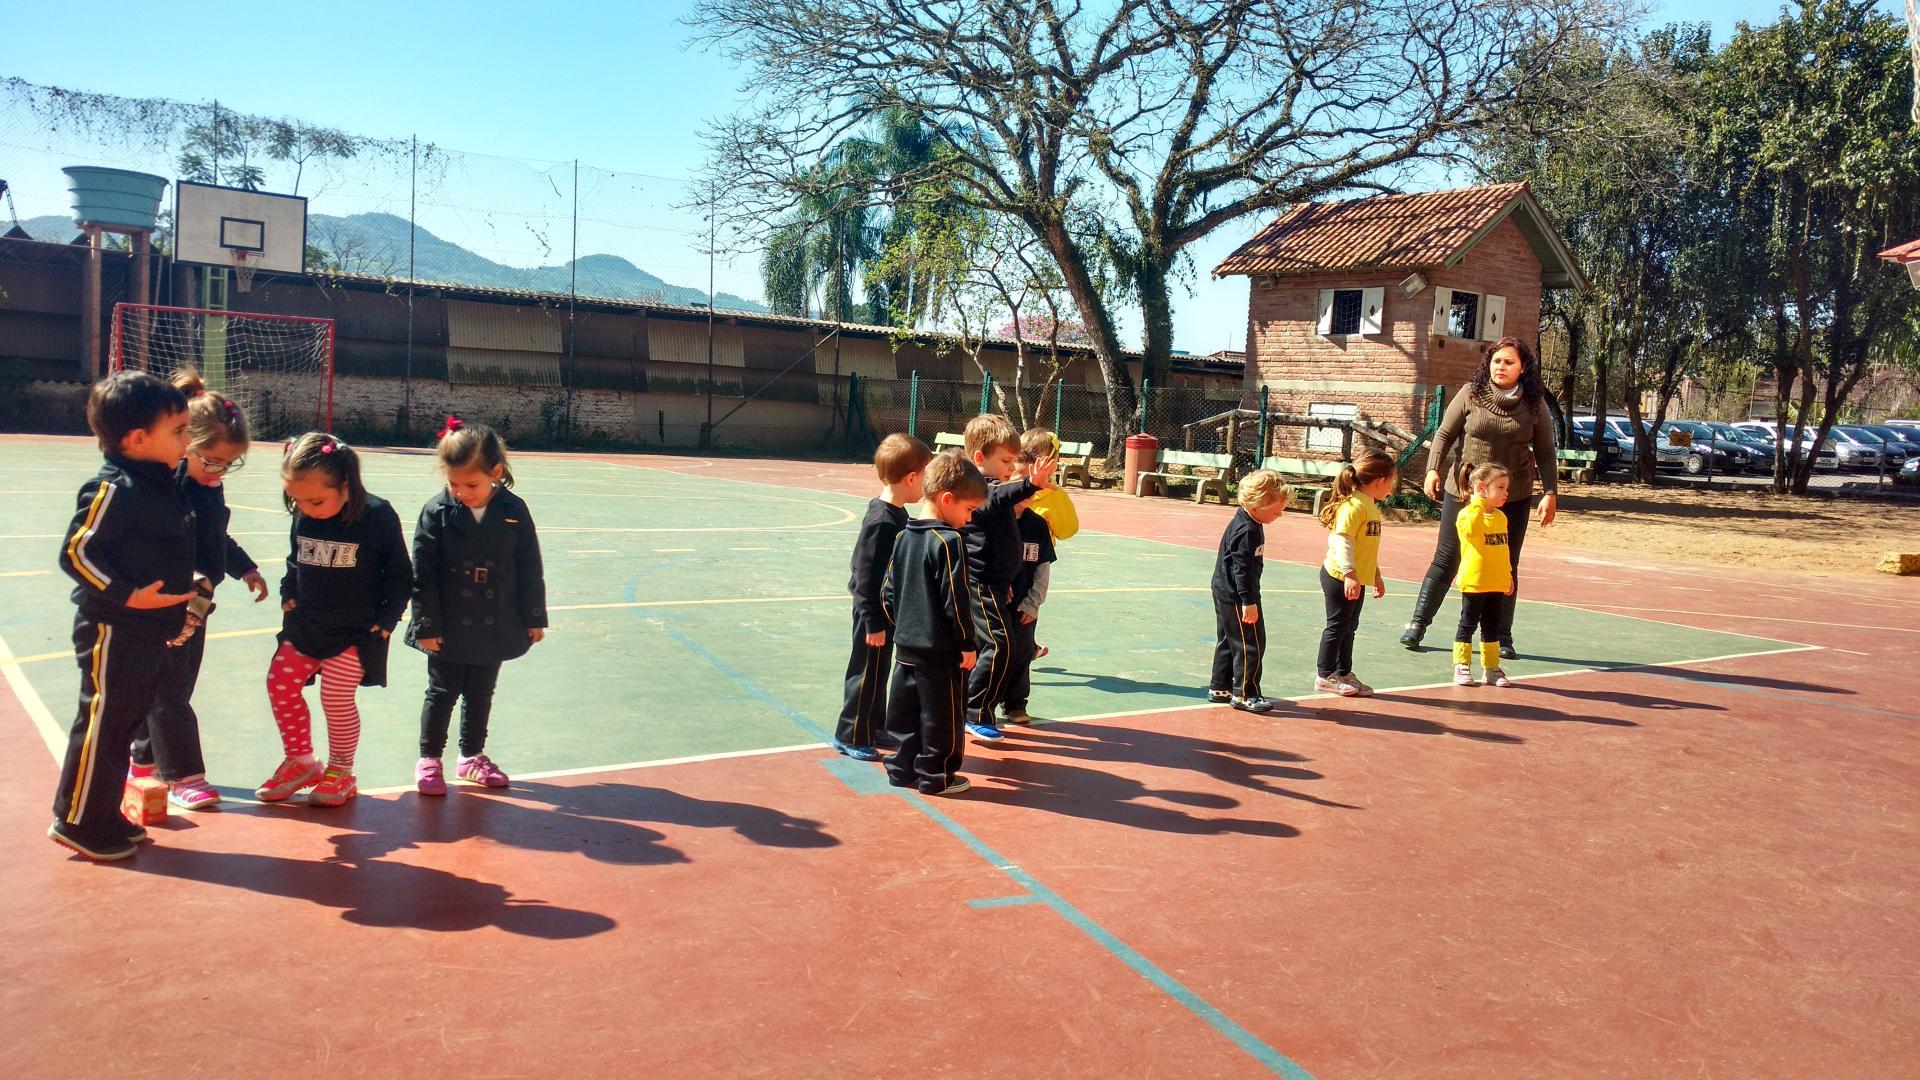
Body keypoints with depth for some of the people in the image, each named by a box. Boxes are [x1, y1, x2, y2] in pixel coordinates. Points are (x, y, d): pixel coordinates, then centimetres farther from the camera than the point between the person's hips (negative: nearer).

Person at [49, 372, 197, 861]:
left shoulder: (165, 485, 9)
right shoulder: (114, 488, -18)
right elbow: (76, 551, -19)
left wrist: (188, 588, 15)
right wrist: (126, 595, -21)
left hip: (152, 631, 9)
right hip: (113, 631, -9)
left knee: (126, 722, 17)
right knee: (102, 723, 1)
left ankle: (104, 817, 29)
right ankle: (78, 822, 14)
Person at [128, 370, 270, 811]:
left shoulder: (211, 487, 5)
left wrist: (245, 568, 24)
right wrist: (189, 578, -39)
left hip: (195, 606, 8)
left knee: (176, 690, 18)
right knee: (168, 693, 1)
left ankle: (145, 759, 34)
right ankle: (182, 775, 9)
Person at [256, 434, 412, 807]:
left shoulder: (378, 516, -16)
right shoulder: (303, 518, -2)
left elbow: (399, 576, -7)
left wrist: (385, 621, -10)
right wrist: (288, 596, 6)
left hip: (355, 631, -6)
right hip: (305, 624, 6)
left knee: (337, 697, -5)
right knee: (280, 684, 4)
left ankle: (341, 773, 15)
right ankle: (300, 762, 22)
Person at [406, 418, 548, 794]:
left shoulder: (514, 511, -6)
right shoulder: (436, 512, -11)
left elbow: (530, 569, 1)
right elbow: (422, 574, -8)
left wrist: (533, 617, 3)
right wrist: (427, 624, -11)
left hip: (494, 627, 2)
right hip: (448, 629, -2)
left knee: (481, 694, 17)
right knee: (442, 693, 10)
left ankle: (472, 756, 33)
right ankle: (429, 759, 25)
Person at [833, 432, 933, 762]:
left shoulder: (897, 515, 5)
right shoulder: (881, 521, -24)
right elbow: (867, 576, -23)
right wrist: (873, 622, -20)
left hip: (887, 611, 9)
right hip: (874, 613, -9)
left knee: (879, 672, 21)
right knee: (867, 674, 2)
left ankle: (875, 726, 35)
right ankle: (850, 737, 15)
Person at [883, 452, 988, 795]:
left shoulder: (904, 536, 6)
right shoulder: (949, 541, -17)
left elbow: (888, 591, 12)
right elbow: (956, 599, -17)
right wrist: (968, 643, -9)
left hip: (905, 645, 7)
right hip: (941, 650, -7)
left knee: (906, 709, 15)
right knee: (942, 714, 6)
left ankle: (902, 768, 24)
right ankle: (935, 776, 15)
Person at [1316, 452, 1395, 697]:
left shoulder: (1371, 506, 13)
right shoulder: (1354, 505, -18)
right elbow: (1341, 540, -26)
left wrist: (1376, 575, 28)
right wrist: (1349, 574, -32)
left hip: (1358, 579, 9)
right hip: (1340, 578, -9)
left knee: (1349, 627, 16)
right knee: (1337, 626, 0)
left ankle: (1344, 673, 26)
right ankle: (1325, 676, 10)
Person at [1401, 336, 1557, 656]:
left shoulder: (1535, 404, -2)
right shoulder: (1471, 394, -5)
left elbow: (1545, 452, 2)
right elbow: (1445, 434, -1)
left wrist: (1550, 493, -4)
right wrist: (1434, 468, -14)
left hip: (1514, 498, 1)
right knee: (1446, 560, 4)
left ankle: (1502, 636, 20)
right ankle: (1418, 624, 14)